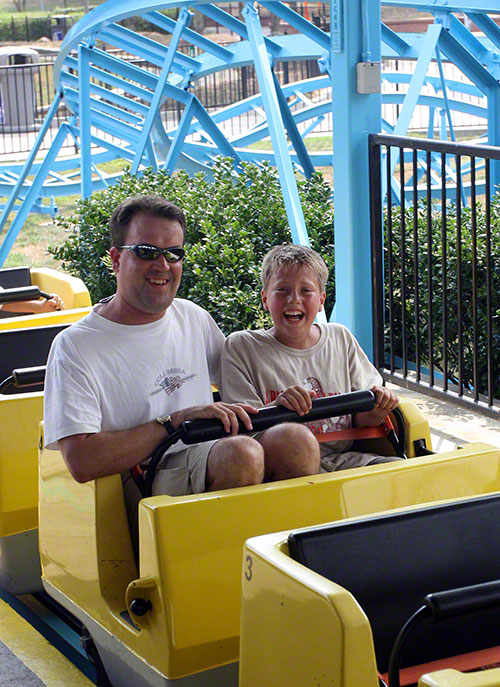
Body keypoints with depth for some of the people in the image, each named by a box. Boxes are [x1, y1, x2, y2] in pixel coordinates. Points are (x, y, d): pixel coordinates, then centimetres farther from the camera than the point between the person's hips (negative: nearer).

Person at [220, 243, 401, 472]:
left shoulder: (341, 339, 16)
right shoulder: (241, 347, 5)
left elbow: (361, 422, 17)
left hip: (342, 459, 3)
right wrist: (276, 408, -23)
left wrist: (376, 411, -7)